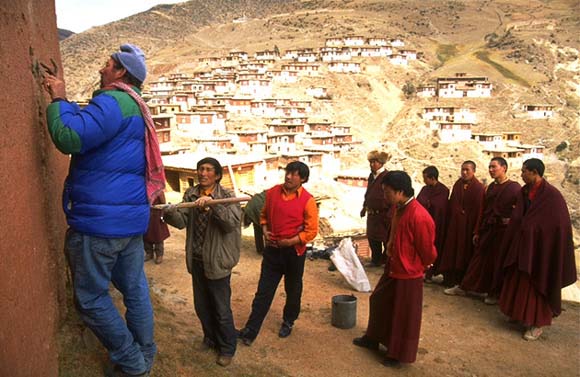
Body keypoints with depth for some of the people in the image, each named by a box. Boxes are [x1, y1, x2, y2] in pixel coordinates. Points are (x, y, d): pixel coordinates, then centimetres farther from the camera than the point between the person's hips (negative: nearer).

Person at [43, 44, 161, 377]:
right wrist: (62, 100, 22)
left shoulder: (113, 102, -14)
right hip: (132, 216, 10)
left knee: (92, 298, 3)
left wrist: (59, 100, -9)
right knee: (135, 288, 16)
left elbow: (69, 138, -24)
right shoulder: (136, 109, 19)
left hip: (100, 218, -10)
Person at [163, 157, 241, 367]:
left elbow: (233, 222, -27)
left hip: (217, 261, -5)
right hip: (197, 260, 5)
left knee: (221, 309, 7)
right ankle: (210, 338, 44)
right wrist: (169, 212, -30)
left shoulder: (226, 196, -11)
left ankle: (227, 348, 28)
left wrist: (212, 204, -40)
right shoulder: (190, 194, 2)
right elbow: (182, 221, -8)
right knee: (201, 306, 20)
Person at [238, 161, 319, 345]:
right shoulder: (272, 192, -2)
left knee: (293, 290, 17)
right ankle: (251, 330, 10)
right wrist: (265, 231, -3)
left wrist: (289, 242, -17)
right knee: (264, 291, 5)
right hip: (272, 249, 3)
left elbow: (311, 231, -12)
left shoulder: (307, 200, -13)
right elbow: (264, 215, 14)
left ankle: (288, 322, 39)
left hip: (294, 251, -2)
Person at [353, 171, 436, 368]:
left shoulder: (419, 217, -29)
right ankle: (373, 338, 44)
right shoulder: (397, 208, -2)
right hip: (392, 268, 9)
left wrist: (417, 268, -2)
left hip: (409, 274, -9)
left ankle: (400, 354, 30)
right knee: (379, 301, 23)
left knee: (404, 315, 10)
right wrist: (390, 250, 12)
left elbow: (428, 251, -18)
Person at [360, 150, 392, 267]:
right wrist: (365, 207, 22)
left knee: (386, 238, 5)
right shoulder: (371, 176, 10)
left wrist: (389, 215, -19)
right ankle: (376, 260, 29)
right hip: (372, 214, 8)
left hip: (383, 213, -8)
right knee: (372, 238, 15)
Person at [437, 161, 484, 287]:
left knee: (464, 252, 4)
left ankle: (460, 280, 14)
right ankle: (450, 278, 20)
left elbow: (478, 209, -12)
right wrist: (449, 219, 4)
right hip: (454, 223, 5)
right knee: (451, 249, 9)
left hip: (467, 224, -5)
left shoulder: (478, 187, -9)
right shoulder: (457, 184, 7)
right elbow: (451, 204, 9)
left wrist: (475, 229, -15)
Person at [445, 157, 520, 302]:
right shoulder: (491, 187, 9)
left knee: (498, 263, 6)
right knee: (479, 259, 12)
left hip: (503, 231, -5)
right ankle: (463, 287, 20)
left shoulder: (514, 187, -10)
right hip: (487, 230, 6)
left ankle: (494, 293, 22)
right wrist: (478, 231, 11)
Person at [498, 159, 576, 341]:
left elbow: (559, 225, -16)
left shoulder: (552, 195, -17)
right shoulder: (524, 192, 3)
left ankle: (537, 323, 17)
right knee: (518, 282, 16)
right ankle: (521, 314, 32)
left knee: (536, 285, 3)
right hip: (523, 245, 7)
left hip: (540, 247, -7)